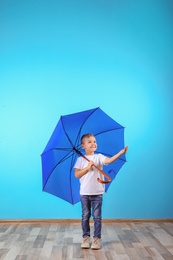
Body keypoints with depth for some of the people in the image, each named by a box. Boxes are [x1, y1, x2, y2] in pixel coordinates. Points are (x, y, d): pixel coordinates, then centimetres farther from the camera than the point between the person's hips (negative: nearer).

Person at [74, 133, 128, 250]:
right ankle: (86, 237, 23)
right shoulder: (81, 159, 1)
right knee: (85, 216, 10)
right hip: (85, 192, 1)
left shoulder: (99, 157, -1)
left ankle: (97, 238, 16)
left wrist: (121, 152, -34)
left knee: (97, 216, 4)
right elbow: (77, 175, -4)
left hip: (97, 192, -1)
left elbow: (109, 160, -20)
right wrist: (87, 167, -15)